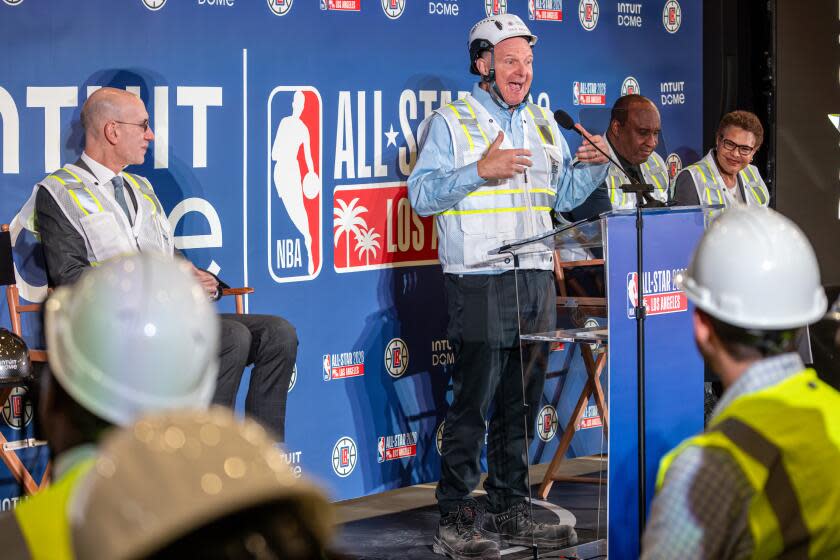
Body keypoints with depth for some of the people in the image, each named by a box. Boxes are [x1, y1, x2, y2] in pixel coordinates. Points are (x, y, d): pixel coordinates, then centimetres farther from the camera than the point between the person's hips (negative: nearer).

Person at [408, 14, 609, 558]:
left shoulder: (543, 122, 17)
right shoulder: (450, 123, -1)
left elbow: (563, 195, 20)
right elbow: (422, 194, -9)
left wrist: (592, 166, 2)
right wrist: (479, 171, -19)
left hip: (537, 279, 6)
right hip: (480, 283, -6)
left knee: (522, 402, 9)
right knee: (472, 404, -6)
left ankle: (510, 510, 17)